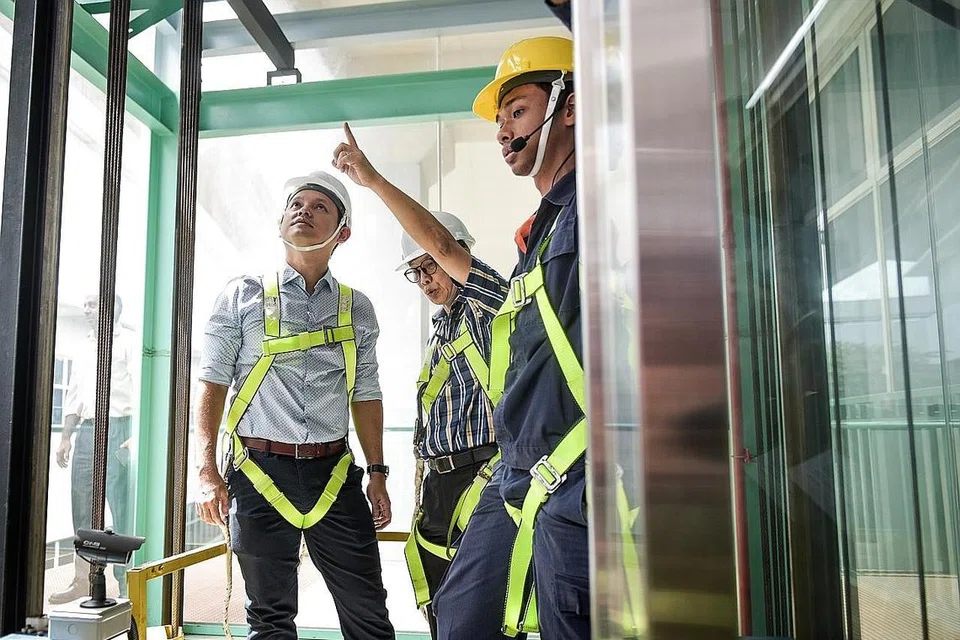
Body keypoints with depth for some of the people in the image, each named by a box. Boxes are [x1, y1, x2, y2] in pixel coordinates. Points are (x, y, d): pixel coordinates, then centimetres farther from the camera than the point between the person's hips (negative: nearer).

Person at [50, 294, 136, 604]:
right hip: (86, 431, 7)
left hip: (117, 428, -7)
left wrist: (136, 436, -19)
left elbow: (141, 390, -10)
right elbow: (73, 396, 23)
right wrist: (65, 437, 14)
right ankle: (82, 580, 16)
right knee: (82, 506, 8)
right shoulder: (84, 351, 22)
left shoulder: (128, 342, 0)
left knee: (122, 509, -7)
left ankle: (127, 585, -4)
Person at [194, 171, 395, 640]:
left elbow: (366, 396, 12)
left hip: (334, 473, 2)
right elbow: (212, 385, 2)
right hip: (260, 469, -1)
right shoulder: (243, 297, 4)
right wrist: (208, 473, -6)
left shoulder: (357, 308, 10)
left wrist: (377, 472, 7)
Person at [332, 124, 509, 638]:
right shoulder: (440, 329, 23)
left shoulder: (489, 304, -2)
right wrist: (423, 485, 17)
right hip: (437, 481, 8)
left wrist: (372, 180, -18)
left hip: (481, 475, -8)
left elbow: (440, 243, -19)